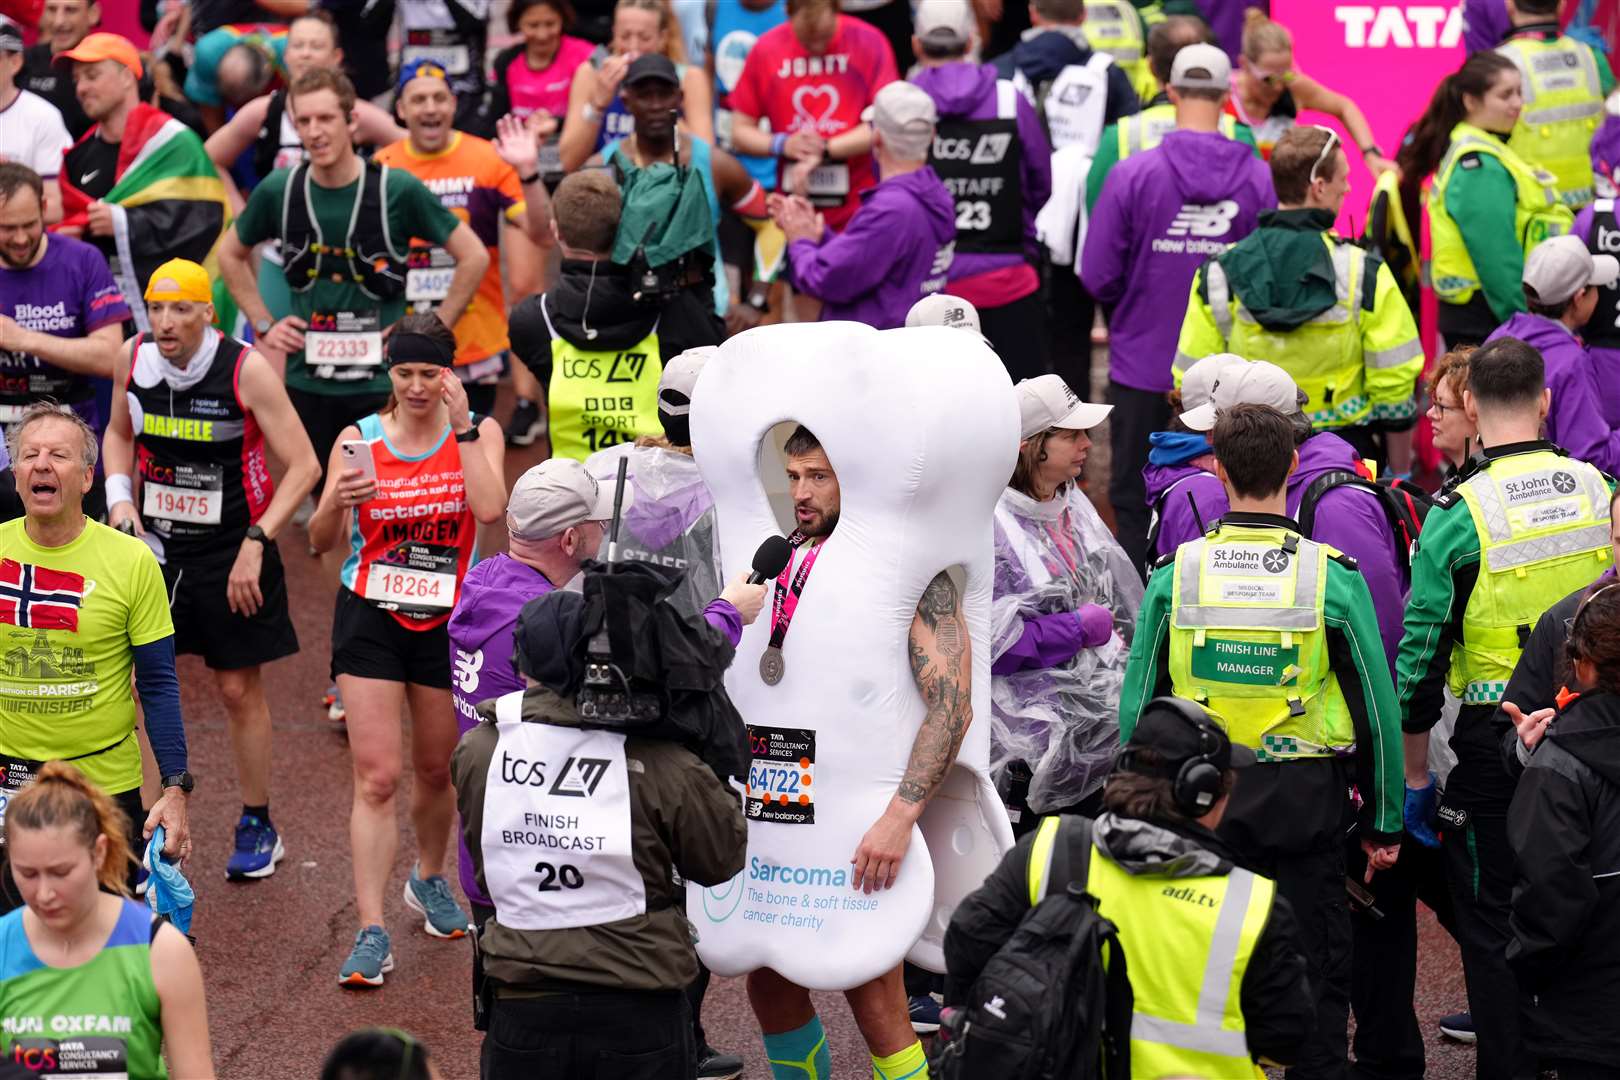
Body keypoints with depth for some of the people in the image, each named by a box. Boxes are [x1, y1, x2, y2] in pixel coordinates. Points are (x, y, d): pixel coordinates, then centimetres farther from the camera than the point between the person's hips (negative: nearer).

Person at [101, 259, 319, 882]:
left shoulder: (246, 370, -17)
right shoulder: (132, 360, -5)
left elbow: (303, 466, -14)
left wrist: (256, 542, -20)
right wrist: (119, 498, 0)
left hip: (232, 550, -3)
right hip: (154, 544, 3)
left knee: (240, 689, 7)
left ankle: (257, 827, 24)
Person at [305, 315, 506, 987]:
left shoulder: (477, 433, -3)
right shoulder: (359, 439, -3)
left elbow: (491, 509, -22)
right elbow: (321, 542, -6)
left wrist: (461, 427, -20)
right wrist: (335, 502, -27)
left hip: (446, 622, 1)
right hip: (370, 620, -1)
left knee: (435, 769, 16)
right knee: (377, 777, -11)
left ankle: (430, 881, 44)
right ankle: (371, 933, -12)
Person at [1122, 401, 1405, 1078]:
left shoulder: (1174, 574, -5)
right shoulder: (1334, 577, -9)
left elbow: (1136, 706, -1)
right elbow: (1379, 710, -5)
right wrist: (1383, 824, 5)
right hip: (1307, 803, -1)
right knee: (1317, 972, 9)